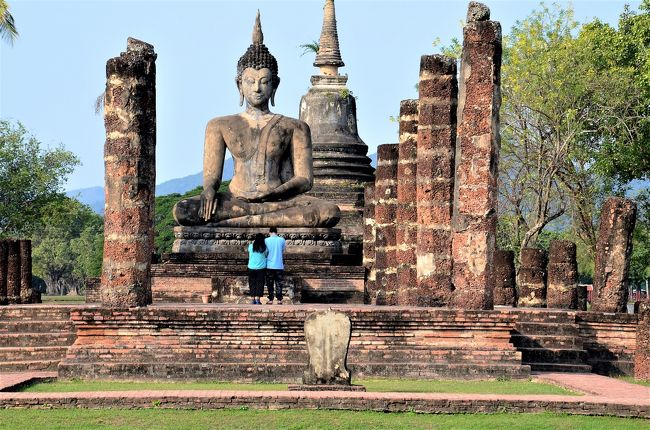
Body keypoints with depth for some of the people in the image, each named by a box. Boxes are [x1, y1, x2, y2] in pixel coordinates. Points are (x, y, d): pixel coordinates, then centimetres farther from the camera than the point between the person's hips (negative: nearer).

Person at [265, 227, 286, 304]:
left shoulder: (266, 240, -5)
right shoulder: (282, 240, -2)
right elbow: (283, 252, 8)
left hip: (269, 266, -1)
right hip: (279, 265, 1)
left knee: (270, 284, 6)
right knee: (279, 283, 6)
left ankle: (270, 300, 5)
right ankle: (279, 300, 3)